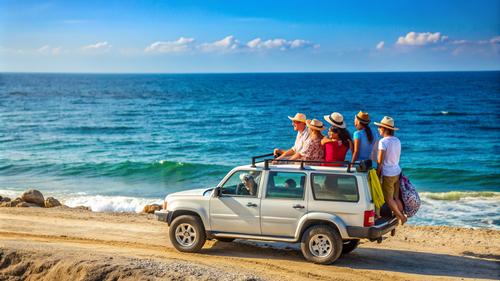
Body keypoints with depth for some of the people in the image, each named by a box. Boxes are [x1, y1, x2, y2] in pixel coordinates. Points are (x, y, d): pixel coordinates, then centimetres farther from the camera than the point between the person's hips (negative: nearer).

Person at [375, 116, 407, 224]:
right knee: (396, 197, 15)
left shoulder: (383, 141, -16)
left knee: (388, 198, 3)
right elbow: (395, 157, 11)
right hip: (397, 172, 7)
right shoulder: (397, 140, 7)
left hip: (388, 174, -7)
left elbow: (380, 161, -15)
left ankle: (401, 217, 2)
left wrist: (377, 174, -5)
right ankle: (402, 215, 16)